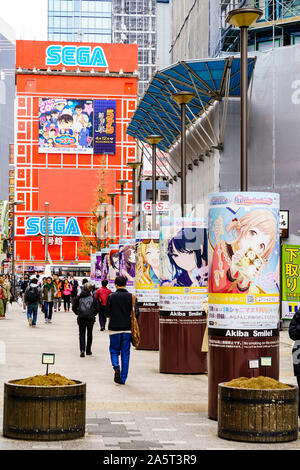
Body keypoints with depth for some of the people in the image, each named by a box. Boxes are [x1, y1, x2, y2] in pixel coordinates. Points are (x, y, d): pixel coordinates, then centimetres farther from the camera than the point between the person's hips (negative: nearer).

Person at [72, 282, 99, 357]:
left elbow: (74, 308, -3)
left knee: (82, 334, 3)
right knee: (89, 334, 16)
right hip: (90, 319, 0)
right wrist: (93, 314, 10)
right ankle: (88, 351, 23)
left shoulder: (78, 297, -4)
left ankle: (82, 350, -15)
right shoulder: (93, 298, -5)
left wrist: (78, 313, 11)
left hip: (81, 318, 0)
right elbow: (97, 309, -6)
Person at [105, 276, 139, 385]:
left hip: (114, 328, -1)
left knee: (114, 350, 13)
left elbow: (107, 312, -2)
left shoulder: (112, 296, -5)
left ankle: (116, 366, -16)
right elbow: (136, 312, -7)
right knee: (125, 353, 7)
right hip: (127, 328, 1)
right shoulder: (131, 296, -2)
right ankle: (123, 378, 7)